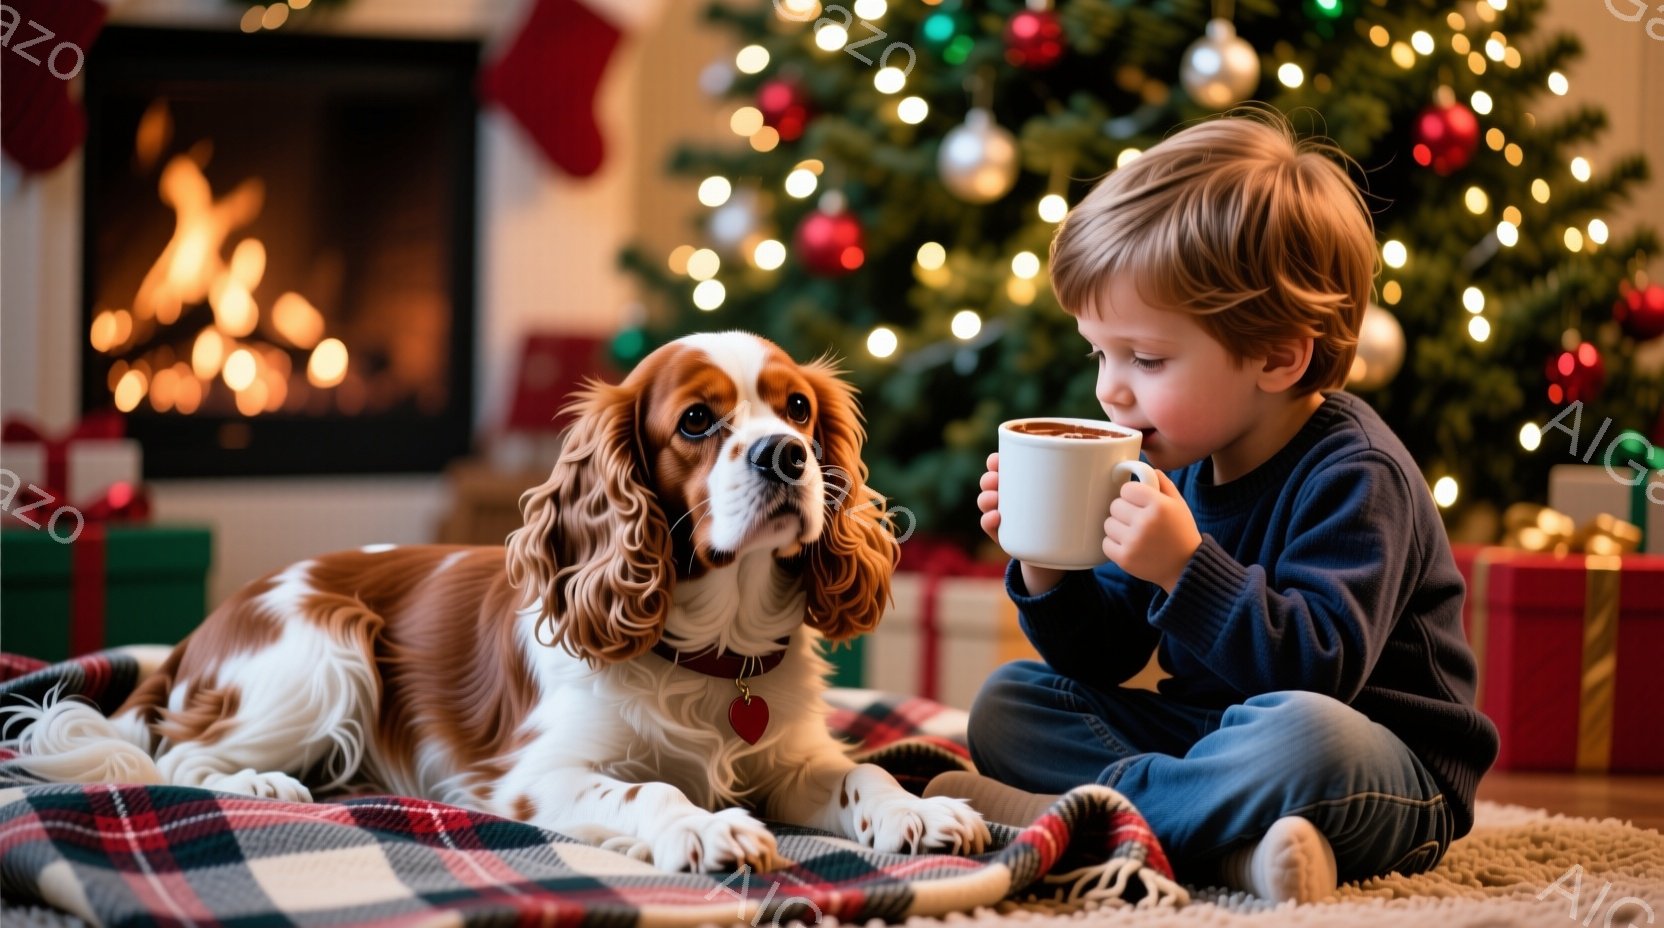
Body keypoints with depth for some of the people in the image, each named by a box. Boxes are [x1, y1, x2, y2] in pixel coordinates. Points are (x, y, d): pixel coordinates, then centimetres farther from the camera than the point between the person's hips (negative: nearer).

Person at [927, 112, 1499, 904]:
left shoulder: (1352, 478, -18)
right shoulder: (1176, 465, 6)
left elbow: (1320, 668, -30)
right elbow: (1104, 659, 9)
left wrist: (1186, 568, -35)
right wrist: (1046, 567, -9)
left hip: (1384, 778, -8)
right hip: (1207, 734, 8)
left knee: (1304, 734, -42)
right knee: (1006, 705, 1)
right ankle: (1231, 840, -23)